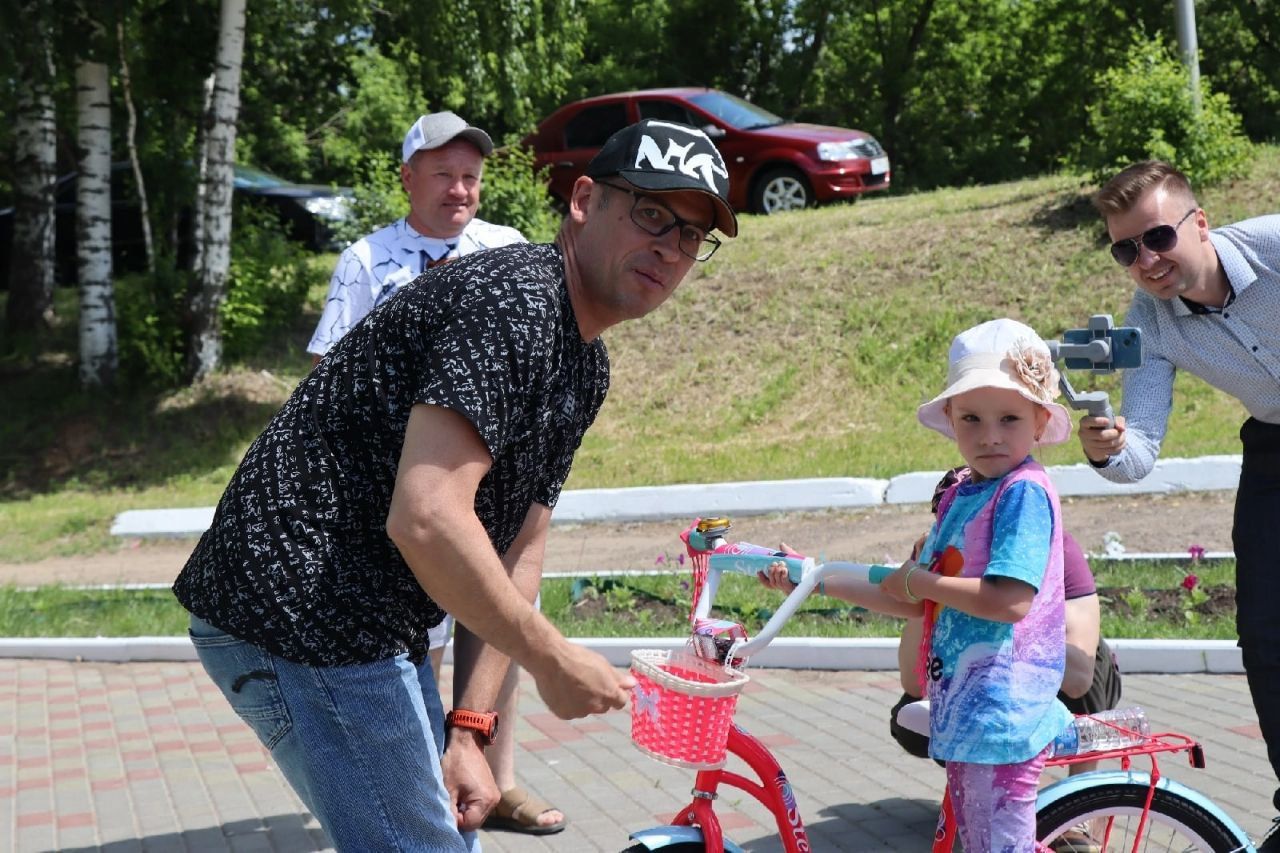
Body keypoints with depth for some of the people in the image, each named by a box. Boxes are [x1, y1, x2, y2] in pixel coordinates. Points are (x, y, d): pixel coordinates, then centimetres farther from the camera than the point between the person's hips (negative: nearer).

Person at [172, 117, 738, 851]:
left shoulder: (586, 368, 12)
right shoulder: (515, 298, -19)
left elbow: (516, 552, 10)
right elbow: (426, 521, -28)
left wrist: (469, 732, 3)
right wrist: (553, 658, -17)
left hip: (373, 624, 10)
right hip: (300, 617, -10)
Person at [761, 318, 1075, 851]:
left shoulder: (1025, 490, -13)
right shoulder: (961, 496, 13)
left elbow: (1011, 601, -24)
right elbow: (922, 606, 17)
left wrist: (920, 579, -12)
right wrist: (817, 581, 17)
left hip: (1001, 704, -9)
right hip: (960, 704, 9)